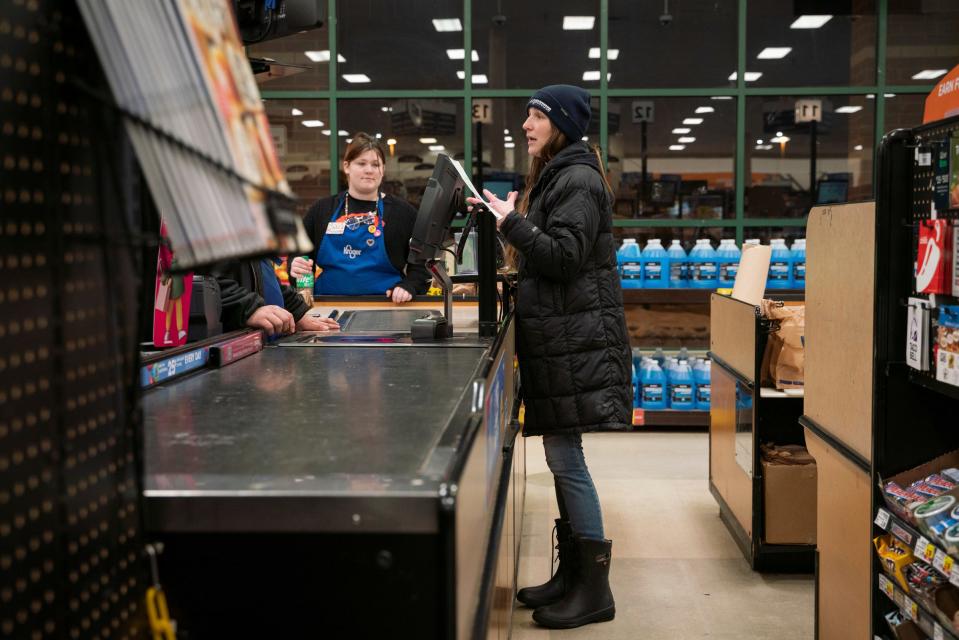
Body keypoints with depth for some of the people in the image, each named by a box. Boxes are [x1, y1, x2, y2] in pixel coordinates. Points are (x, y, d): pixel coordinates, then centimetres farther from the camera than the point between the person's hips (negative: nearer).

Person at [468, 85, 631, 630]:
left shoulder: (578, 180, -11)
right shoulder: (556, 176, 20)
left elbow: (564, 257, -19)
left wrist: (511, 221, -16)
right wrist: (511, 220, 12)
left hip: (575, 337, -10)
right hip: (558, 336, 10)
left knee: (565, 456, -8)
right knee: (563, 455, 11)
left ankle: (595, 588, 0)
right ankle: (572, 573, 19)